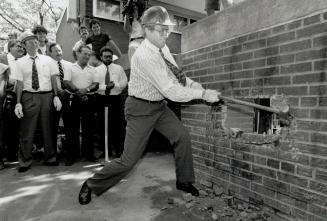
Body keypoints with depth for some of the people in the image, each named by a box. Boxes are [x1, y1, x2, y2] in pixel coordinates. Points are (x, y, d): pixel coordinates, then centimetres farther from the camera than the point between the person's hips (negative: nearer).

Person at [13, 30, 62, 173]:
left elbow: (53, 79, 5)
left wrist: (56, 96, -5)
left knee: (48, 129, 9)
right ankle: (25, 162, 19)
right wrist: (18, 103, -6)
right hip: (29, 97, -1)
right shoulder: (20, 63, 6)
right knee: (27, 131, 3)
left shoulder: (47, 60, 8)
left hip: (47, 96, 1)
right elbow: (20, 83, 1)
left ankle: (50, 158, 24)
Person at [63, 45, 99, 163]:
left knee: (88, 127, 3)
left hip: (89, 100, 2)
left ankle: (88, 153, 11)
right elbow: (66, 83, -3)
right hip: (74, 100, -2)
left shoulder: (92, 69, 15)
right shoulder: (71, 67, 7)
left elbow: (96, 84, 6)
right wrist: (78, 91, -13)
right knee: (73, 126, 4)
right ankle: (73, 153, 15)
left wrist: (86, 89, -11)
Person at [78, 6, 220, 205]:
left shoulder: (163, 48, 2)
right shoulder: (144, 56, -26)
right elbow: (170, 91, -30)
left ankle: (184, 181, 20)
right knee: (129, 160, -1)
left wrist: (198, 86, -9)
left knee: (182, 136, -2)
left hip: (159, 105, 8)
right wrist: (203, 94, -24)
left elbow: (177, 77, 7)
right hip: (141, 109, -8)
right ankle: (91, 186, 23)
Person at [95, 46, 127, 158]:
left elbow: (124, 82, 0)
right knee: (103, 125, 6)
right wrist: (105, 87, -16)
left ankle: (119, 150, 8)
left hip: (116, 99, -1)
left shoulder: (119, 68, 9)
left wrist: (115, 84, -15)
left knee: (118, 125, -2)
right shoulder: (96, 70, 9)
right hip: (101, 99, 1)